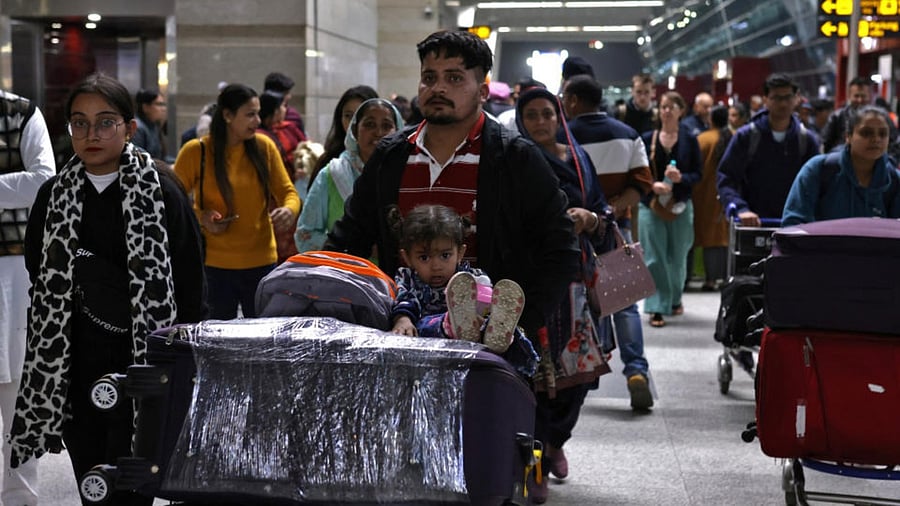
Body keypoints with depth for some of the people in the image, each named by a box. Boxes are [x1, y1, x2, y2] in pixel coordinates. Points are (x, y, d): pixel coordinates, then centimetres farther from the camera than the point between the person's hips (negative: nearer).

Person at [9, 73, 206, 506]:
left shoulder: (161, 192, -5)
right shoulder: (54, 195, 7)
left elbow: (190, 284, -4)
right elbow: (38, 273, 16)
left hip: (141, 359, -4)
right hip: (74, 364, 4)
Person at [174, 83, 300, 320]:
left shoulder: (264, 146, 1)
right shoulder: (196, 151, -6)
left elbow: (288, 192, 7)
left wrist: (289, 210, -14)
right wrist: (200, 217, -16)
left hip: (261, 262, 2)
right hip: (214, 264, -2)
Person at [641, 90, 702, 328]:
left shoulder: (689, 140, 2)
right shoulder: (648, 139, 2)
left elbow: (698, 173, 2)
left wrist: (681, 178, -18)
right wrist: (652, 185, -16)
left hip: (680, 205, 1)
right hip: (651, 204, -1)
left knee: (677, 256, 10)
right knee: (654, 257, -5)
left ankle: (675, 298, 32)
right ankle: (657, 308, -1)